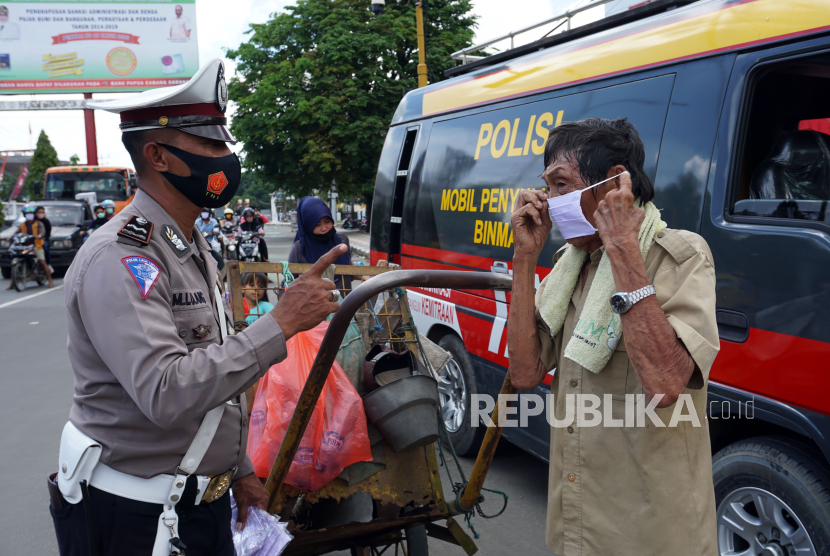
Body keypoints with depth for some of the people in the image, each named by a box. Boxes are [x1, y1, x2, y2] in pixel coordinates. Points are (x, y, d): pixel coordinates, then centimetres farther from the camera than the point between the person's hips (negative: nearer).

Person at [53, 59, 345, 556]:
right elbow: (167, 394, -33)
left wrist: (239, 469, 17)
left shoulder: (193, 248, 9)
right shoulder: (118, 259, -22)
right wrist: (281, 323, -31)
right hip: (137, 516, -8)